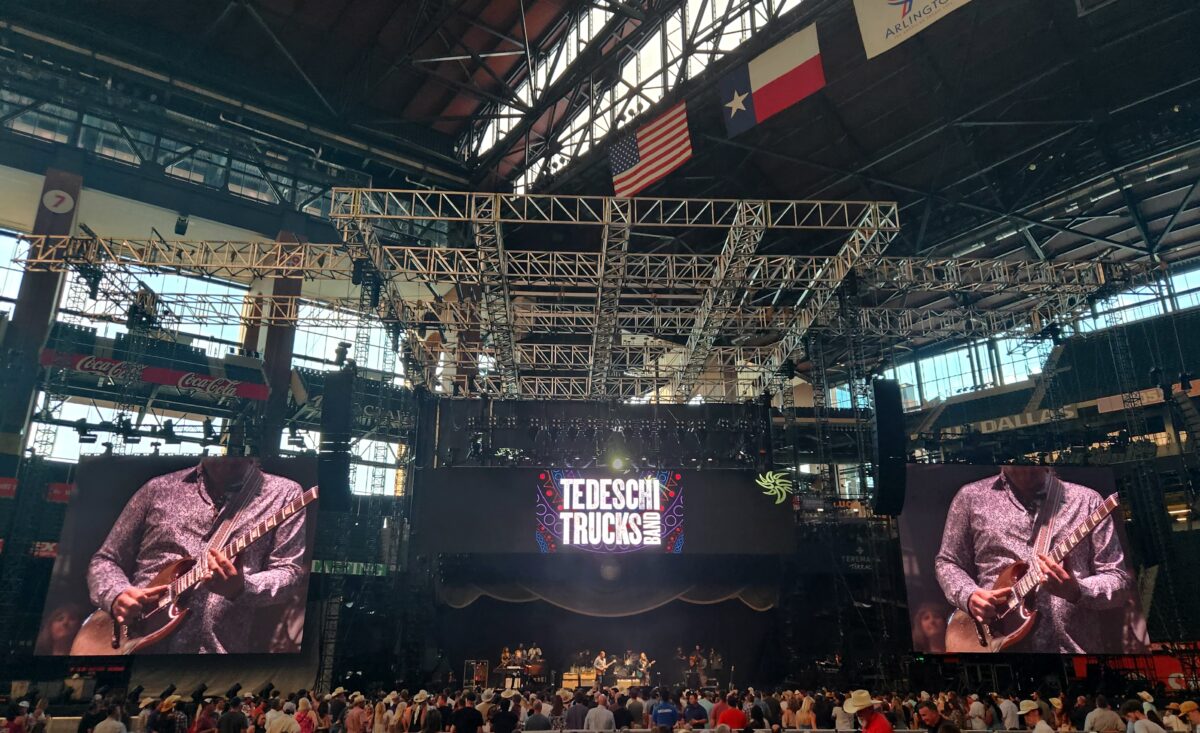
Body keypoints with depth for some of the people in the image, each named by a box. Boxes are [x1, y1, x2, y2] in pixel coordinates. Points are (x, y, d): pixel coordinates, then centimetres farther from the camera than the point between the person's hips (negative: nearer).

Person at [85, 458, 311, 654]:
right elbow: (105, 559, 18)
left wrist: (241, 588, -20)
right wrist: (118, 596, -3)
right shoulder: (159, 488, 13)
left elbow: (291, 571, -1)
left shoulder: (284, 494, 6)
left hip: (214, 646, -2)